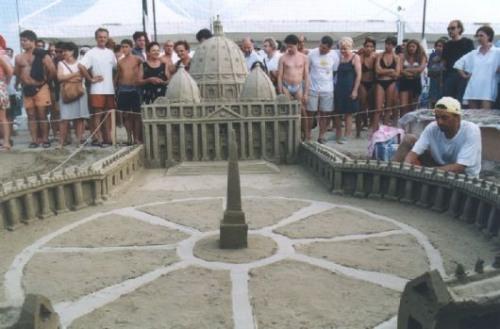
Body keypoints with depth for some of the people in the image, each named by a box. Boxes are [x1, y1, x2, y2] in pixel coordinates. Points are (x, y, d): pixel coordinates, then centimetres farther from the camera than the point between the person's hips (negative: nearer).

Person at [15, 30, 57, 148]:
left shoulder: (42, 55, -5)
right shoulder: (19, 57, 10)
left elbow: (53, 71, -7)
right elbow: (17, 73, 22)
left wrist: (45, 81, 3)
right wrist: (23, 82, 13)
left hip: (40, 88, -5)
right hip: (27, 89, 5)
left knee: (42, 115, -3)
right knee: (31, 116, 5)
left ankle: (45, 139, 4)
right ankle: (34, 140, 9)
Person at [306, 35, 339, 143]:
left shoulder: (334, 56, -3)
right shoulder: (312, 53, -7)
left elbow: (336, 71, 8)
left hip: (327, 90, 1)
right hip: (313, 89, -1)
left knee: (324, 114, 5)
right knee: (309, 112, 2)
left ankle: (321, 136, 17)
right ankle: (307, 136, 14)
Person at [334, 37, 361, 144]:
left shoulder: (355, 58, -4)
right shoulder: (340, 57, 10)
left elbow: (358, 75, -8)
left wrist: (355, 90, -14)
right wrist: (334, 87, 5)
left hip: (349, 89, -5)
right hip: (339, 88, 5)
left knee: (348, 113, 1)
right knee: (337, 112, 6)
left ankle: (347, 135, 6)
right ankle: (338, 134, 19)